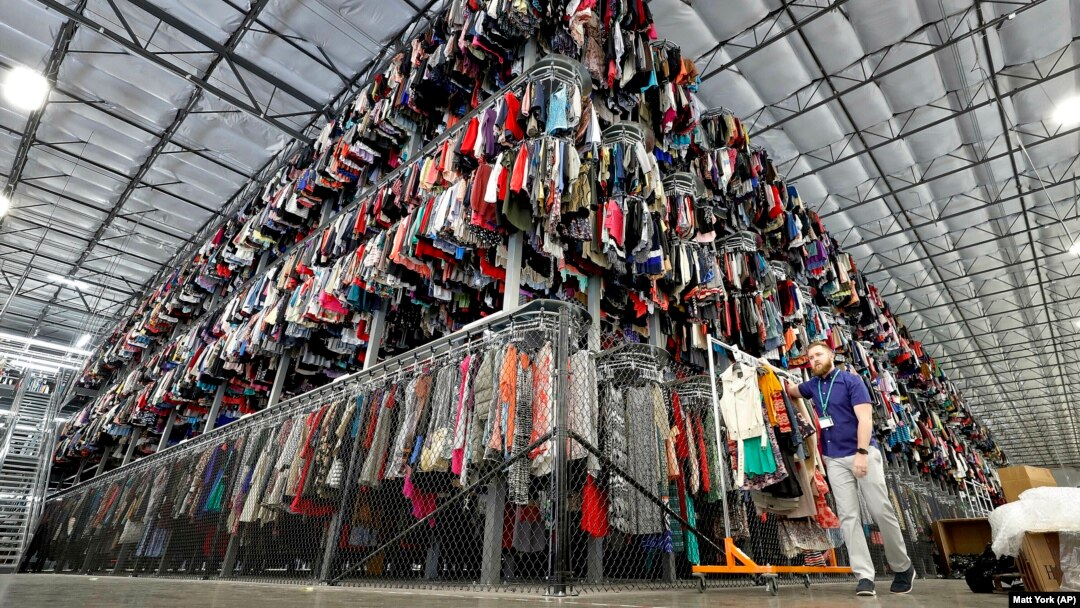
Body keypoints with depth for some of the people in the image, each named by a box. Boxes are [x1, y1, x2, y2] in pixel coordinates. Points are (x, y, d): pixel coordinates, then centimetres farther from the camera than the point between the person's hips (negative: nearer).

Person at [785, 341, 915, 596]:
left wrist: (862, 452, -21)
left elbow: (865, 418, -12)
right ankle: (865, 576, -2)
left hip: (863, 454, -4)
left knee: (881, 510, -2)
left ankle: (903, 568, 19)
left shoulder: (851, 381, -4)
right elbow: (790, 390, 30)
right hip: (834, 460, 4)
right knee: (848, 516, -3)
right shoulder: (812, 386, 11)